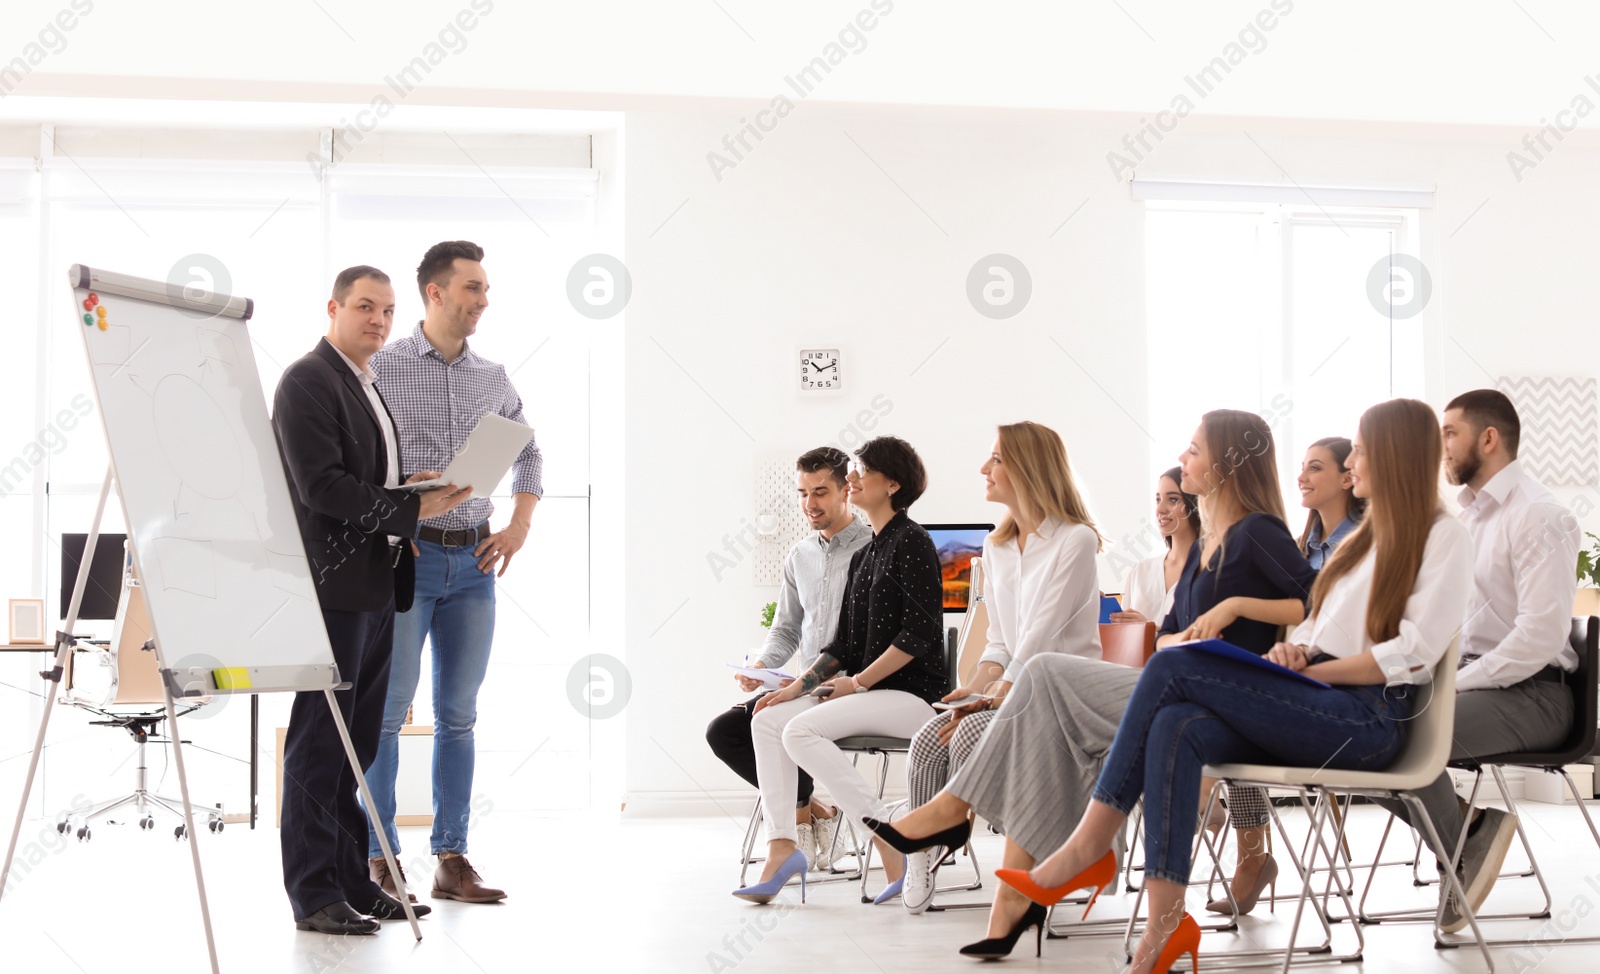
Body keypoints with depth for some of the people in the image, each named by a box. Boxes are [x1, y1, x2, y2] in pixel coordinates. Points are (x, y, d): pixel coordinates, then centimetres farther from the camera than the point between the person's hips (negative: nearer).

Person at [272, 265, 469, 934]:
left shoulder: (370, 387, 20)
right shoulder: (307, 381, -9)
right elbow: (322, 486, -18)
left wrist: (423, 491, 9)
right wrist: (410, 509, -18)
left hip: (376, 587, 9)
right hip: (334, 585, -9)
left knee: (358, 740, 12)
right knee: (320, 741, -4)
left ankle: (354, 883, 19)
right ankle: (314, 895, 2)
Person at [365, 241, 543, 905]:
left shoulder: (493, 379, 10)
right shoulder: (382, 368, -4)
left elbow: (528, 453, 24)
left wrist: (519, 524, 12)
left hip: (473, 560, 5)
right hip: (407, 557, -5)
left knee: (458, 714, 7)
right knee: (387, 709, -2)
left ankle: (452, 861, 13)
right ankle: (379, 862, 5)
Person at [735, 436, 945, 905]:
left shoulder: (912, 542, -8)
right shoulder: (864, 556, 19)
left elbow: (919, 633, -16)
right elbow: (844, 642, 18)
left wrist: (858, 682, -14)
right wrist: (798, 686, 5)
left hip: (912, 693, -9)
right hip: (870, 692, 9)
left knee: (802, 729, -25)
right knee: (768, 720, -6)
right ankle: (781, 846, -12)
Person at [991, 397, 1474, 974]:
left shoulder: (1444, 538, 1)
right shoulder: (1367, 535, 27)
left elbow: (1413, 653, -10)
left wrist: (1312, 669, -11)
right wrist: (1296, 649, 2)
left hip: (1369, 718, -7)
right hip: (1316, 710, 7)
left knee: (1172, 670, -21)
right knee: (1177, 728, -24)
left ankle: (1090, 845, -17)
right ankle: (1166, 924, -31)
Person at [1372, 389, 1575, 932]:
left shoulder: (1538, 517, -13)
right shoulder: (1470, 515, 16)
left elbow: (1541, 636, -22)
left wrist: (1456, 684, -19)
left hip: (1527, 692, -9)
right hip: (1467, 678, 9)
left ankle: (1462, 847, -3)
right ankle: (1462, 834, 0)